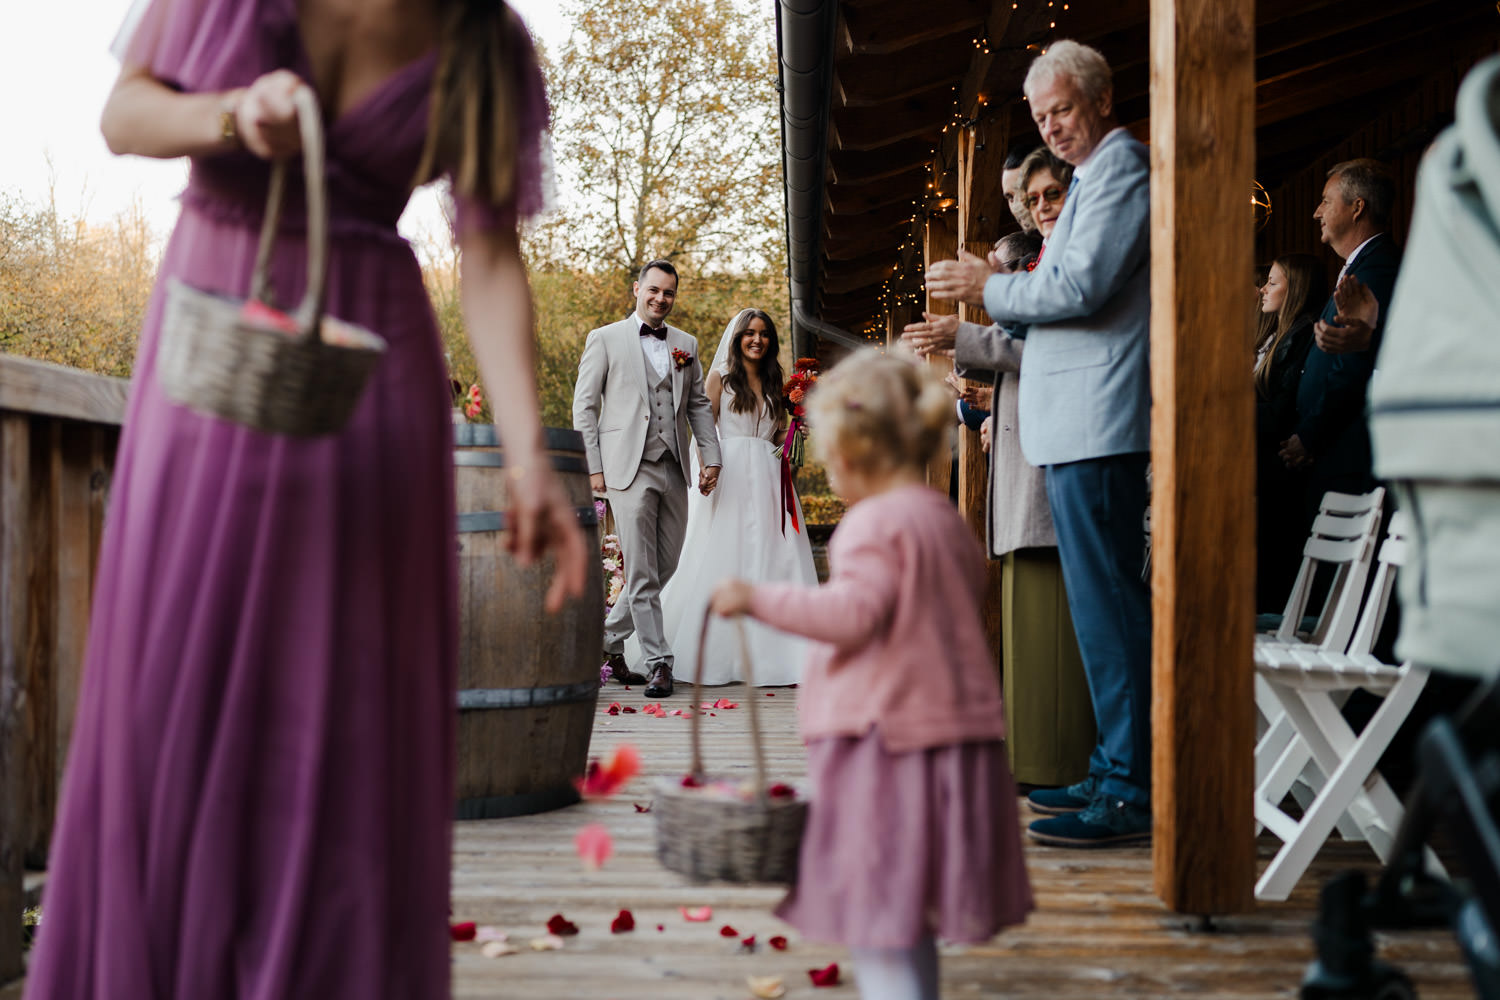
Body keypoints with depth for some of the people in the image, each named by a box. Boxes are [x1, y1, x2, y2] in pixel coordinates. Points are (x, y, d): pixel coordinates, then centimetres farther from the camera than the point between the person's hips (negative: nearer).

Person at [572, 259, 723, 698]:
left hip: (675, 470, 5)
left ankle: (609, 639, 25)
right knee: (642, 574, -6)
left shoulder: (686, 344, 16)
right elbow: (584, 406, 1)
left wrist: (712, 457, 7)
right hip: (629, 468, -5)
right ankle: (658, 662, 0)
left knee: (666, 567, 8)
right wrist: (593, 467, -6)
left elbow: (699, 405, 19)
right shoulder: (604, 339, 4)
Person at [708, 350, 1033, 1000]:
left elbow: (853, 612, -25)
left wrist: (759, 600, -24)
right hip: (953, 725, 9)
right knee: (909, 909, 19)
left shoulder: (875, 522, -14)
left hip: (885, 737, -9)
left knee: (875, 905, -6)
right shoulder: (944, 518, 13)